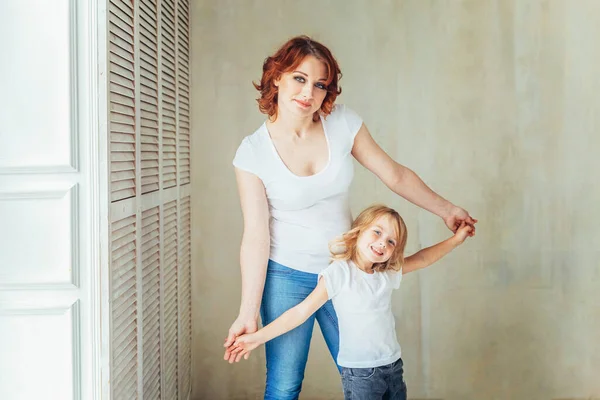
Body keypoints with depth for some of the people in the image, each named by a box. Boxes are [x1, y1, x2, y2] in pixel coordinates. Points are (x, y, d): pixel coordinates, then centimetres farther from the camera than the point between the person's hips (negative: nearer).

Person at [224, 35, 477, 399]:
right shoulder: (253, 153, -12)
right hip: (286, 276, -2)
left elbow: (396, 175, 2)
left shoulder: (343, 123, -8)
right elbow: (255, 236, -12)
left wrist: (447, 210, 8)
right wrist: (249, 312, -14)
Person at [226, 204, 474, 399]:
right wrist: (258, 337, -14)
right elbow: (302, 311, -11)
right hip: (360, 374, -6)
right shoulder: (338, 274, -12)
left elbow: (422, 259, 20)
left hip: (393, 367, 6)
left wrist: (456, 239, 18)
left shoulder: (389, 273, 5)